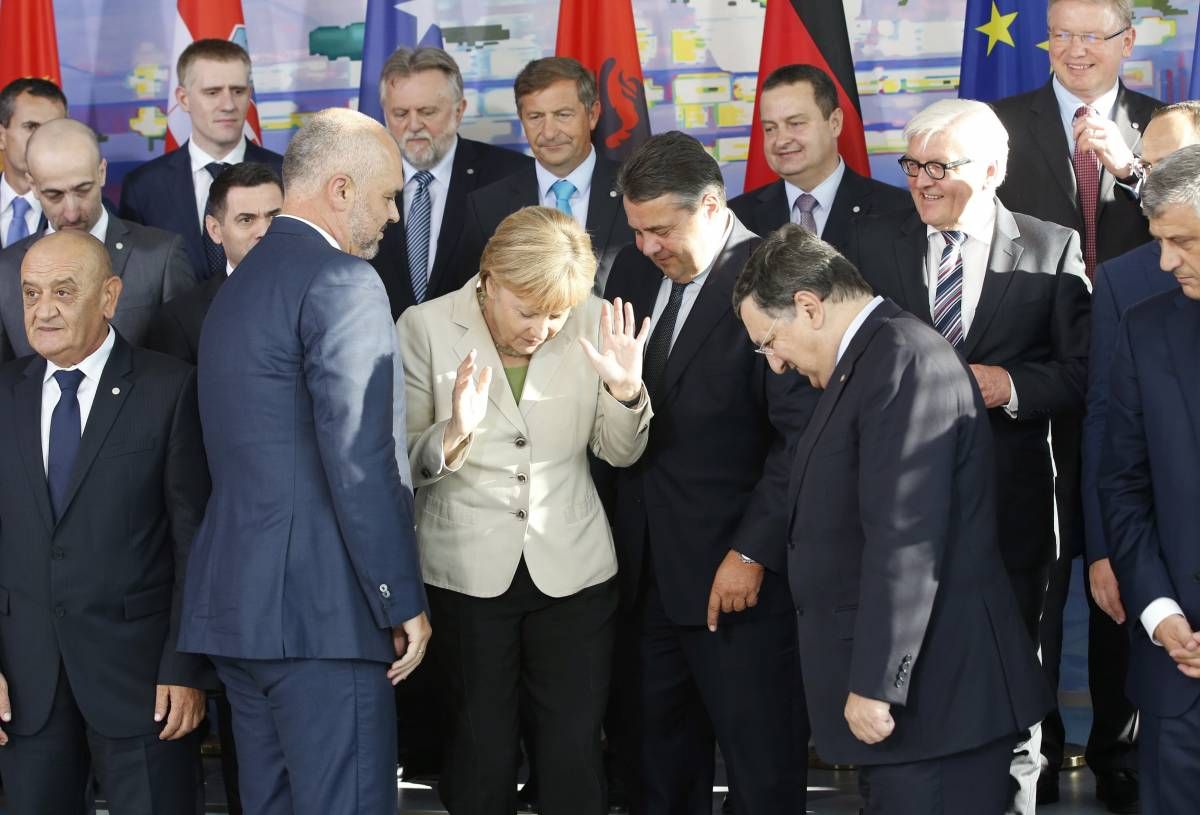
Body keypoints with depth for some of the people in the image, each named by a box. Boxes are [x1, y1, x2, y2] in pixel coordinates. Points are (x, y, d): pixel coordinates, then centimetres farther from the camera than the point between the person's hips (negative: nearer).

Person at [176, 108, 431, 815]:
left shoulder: (241, 285, 19)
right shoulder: (342, 282, -11)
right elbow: (361, 461, -17)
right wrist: (404, 601, -12)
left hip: (238, 600, 10)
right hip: (321, 606, -10)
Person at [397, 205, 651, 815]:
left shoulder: (593, 324, -4)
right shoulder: (427, 328, -8)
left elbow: (620, 453, 4)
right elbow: (406, 462, -6)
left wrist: (625, 391, -16)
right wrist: (455, 433, -27)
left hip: (572, 568, 1)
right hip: (469, 570, -1)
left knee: (574, 752, 3)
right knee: (481, 753, 6)